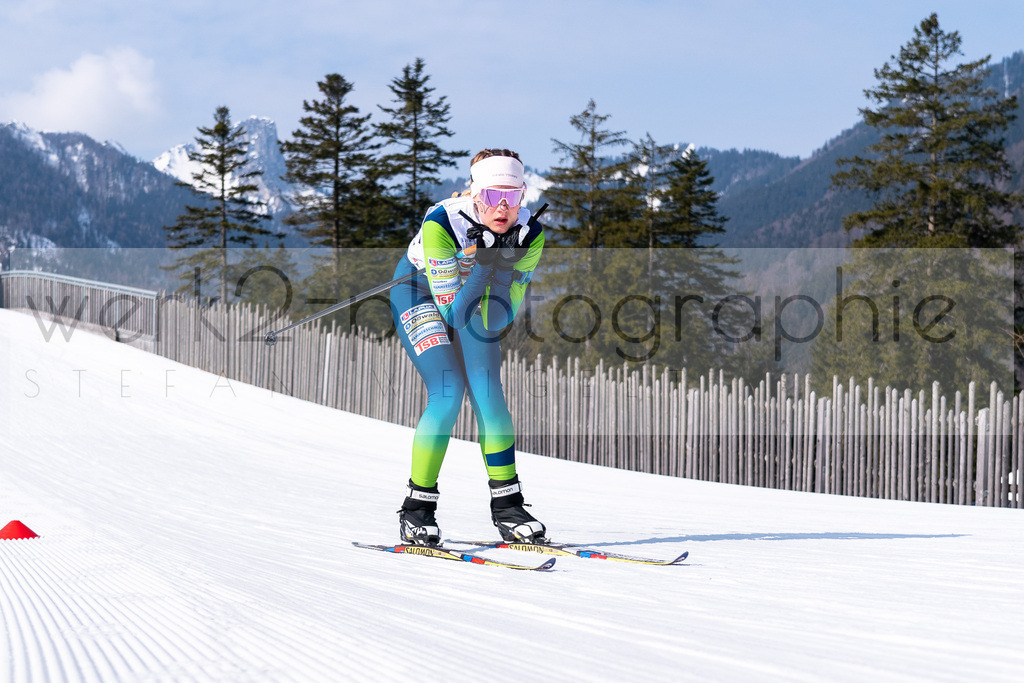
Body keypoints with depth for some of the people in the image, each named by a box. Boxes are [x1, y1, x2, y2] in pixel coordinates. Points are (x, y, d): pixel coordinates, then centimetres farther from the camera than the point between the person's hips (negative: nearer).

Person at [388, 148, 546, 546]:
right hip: (419, 290, -4)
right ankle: (417, 509, -8)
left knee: (488, 393, -8)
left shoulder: (530, 234, -24)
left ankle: (507, 505, 4)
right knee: (449, 393, -19)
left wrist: (501, 273, -38)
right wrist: (482, 267, -44)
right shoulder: (441, 224, -36)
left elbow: (497, 320, -21)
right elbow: (451, 311, -34)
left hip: (474, 291, 4)